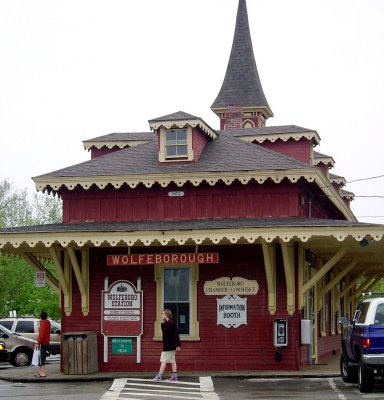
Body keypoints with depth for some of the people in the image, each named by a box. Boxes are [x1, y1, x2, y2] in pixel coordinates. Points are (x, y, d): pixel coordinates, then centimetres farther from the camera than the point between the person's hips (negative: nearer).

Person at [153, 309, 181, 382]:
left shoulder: (170, 323, -18)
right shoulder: (165, 323, 11)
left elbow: (176, 334, -20)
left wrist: (177, 345, -23)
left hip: (168, 346, -10)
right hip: (171, 346, 10)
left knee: (163, 361, -4)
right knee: (172, 361, 10)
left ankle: (159, 376, 0)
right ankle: (174, 376, 13)